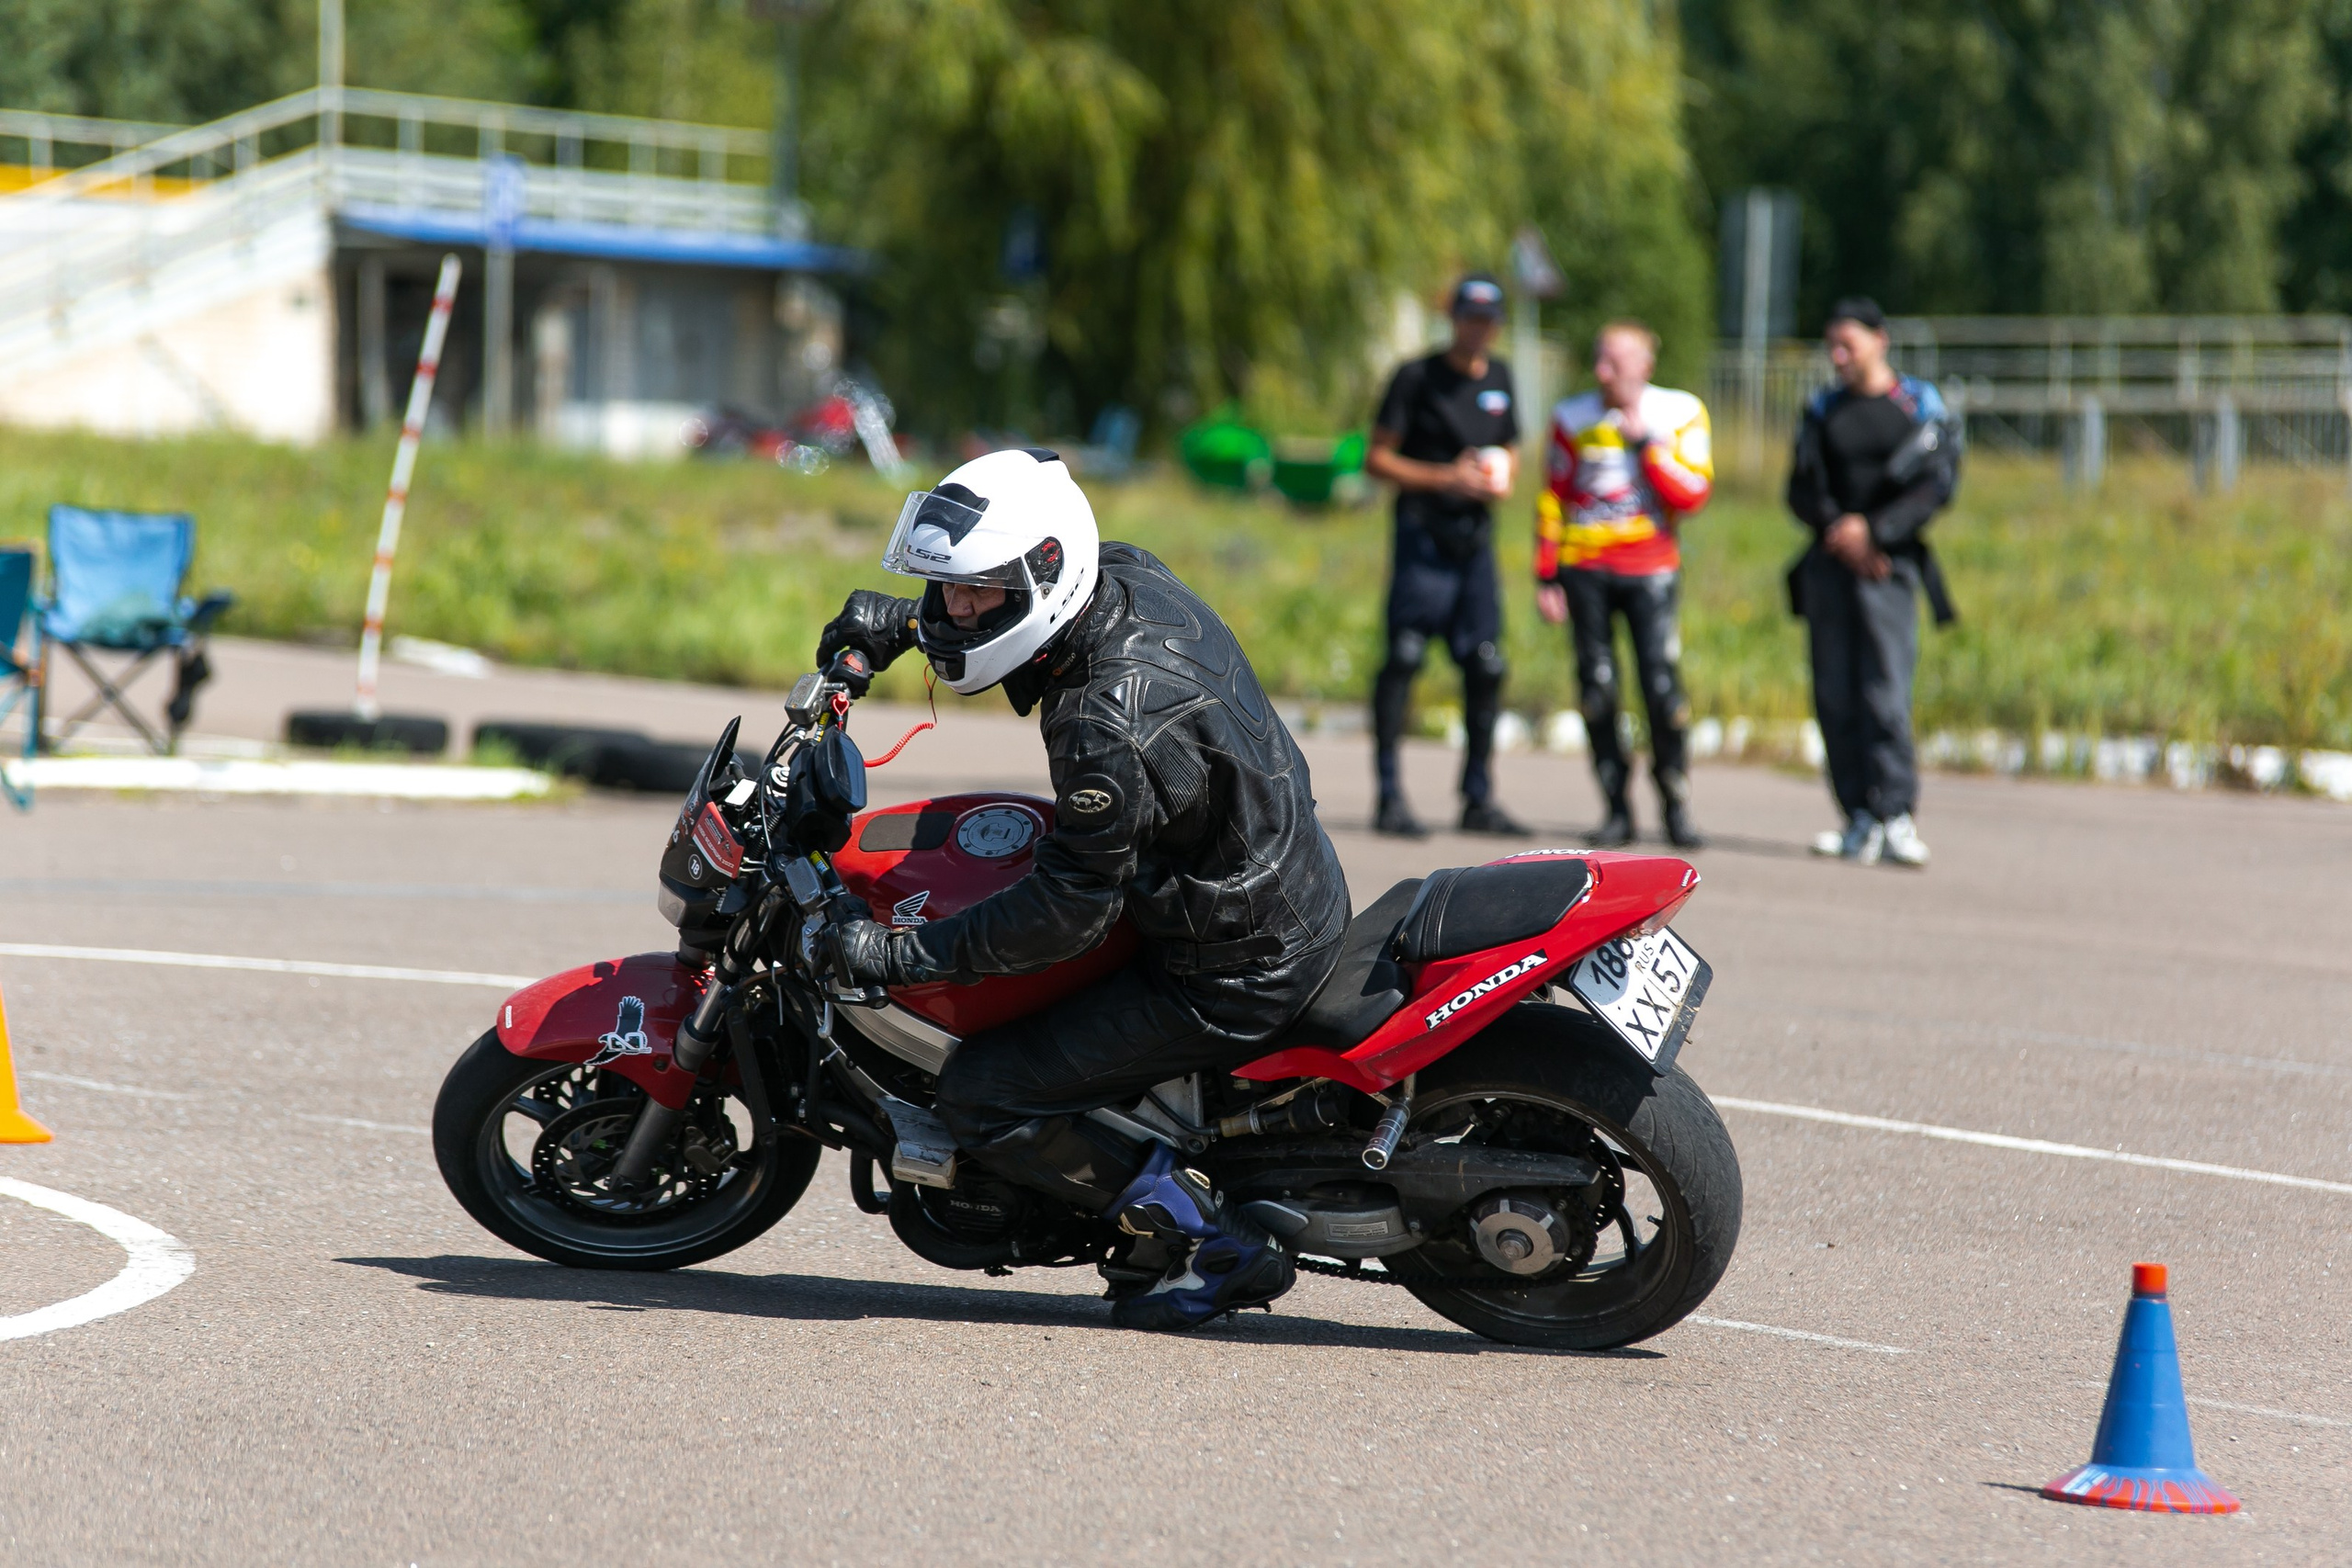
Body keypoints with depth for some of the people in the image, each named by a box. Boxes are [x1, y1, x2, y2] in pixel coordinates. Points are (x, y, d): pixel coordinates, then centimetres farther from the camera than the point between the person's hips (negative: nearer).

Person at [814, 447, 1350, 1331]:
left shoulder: (1109, 728, -30)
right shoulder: (1127, 577, -3)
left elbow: (1069, 913, -24)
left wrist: (902, 956, -21)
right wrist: (900, 623, 12)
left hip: (1234, 980, -10)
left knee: (980, 1100, -7)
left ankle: (1221, 1248, -4)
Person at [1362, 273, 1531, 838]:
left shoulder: (1499, 378, 15)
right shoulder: (1417, 377, -3)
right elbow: (1377, 458, -5)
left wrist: (1502, 481, 2)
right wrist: (1447, 479, -15)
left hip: (1476, 538, 6)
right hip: (1423, 534, -6)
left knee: (1486, 667, 4)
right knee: (1404, 659, -11)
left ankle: (1479, 799, 13)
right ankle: (1390, 797, -8)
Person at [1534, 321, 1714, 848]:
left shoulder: (1680, 415, 1)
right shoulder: (1573, 418, 6)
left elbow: (1692, 494, -8)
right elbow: (1553, 501, 11)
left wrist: (1644, 441, -13)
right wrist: (1546, 576, 7)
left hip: (1650, 570, -2)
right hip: (1584, 568, 2)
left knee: (1662, 686, -11)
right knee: (1597, 689, -2)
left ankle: (1676, 808, 1)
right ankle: (1617, 810, 6)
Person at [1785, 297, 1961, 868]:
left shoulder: (1919, 406, 3)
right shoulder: (1823, 410, 14)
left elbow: (1938, 484, -6)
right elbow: (1802, 490, 7)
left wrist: (1874, 530, -16)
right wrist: (1837, 526, -12)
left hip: (1889, 565, -4)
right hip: (1830, 563, 4)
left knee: (1886, 692, -14)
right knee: (1836, 696, 0)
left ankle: (1896, 817, -15)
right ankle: (1861, 821, 3)